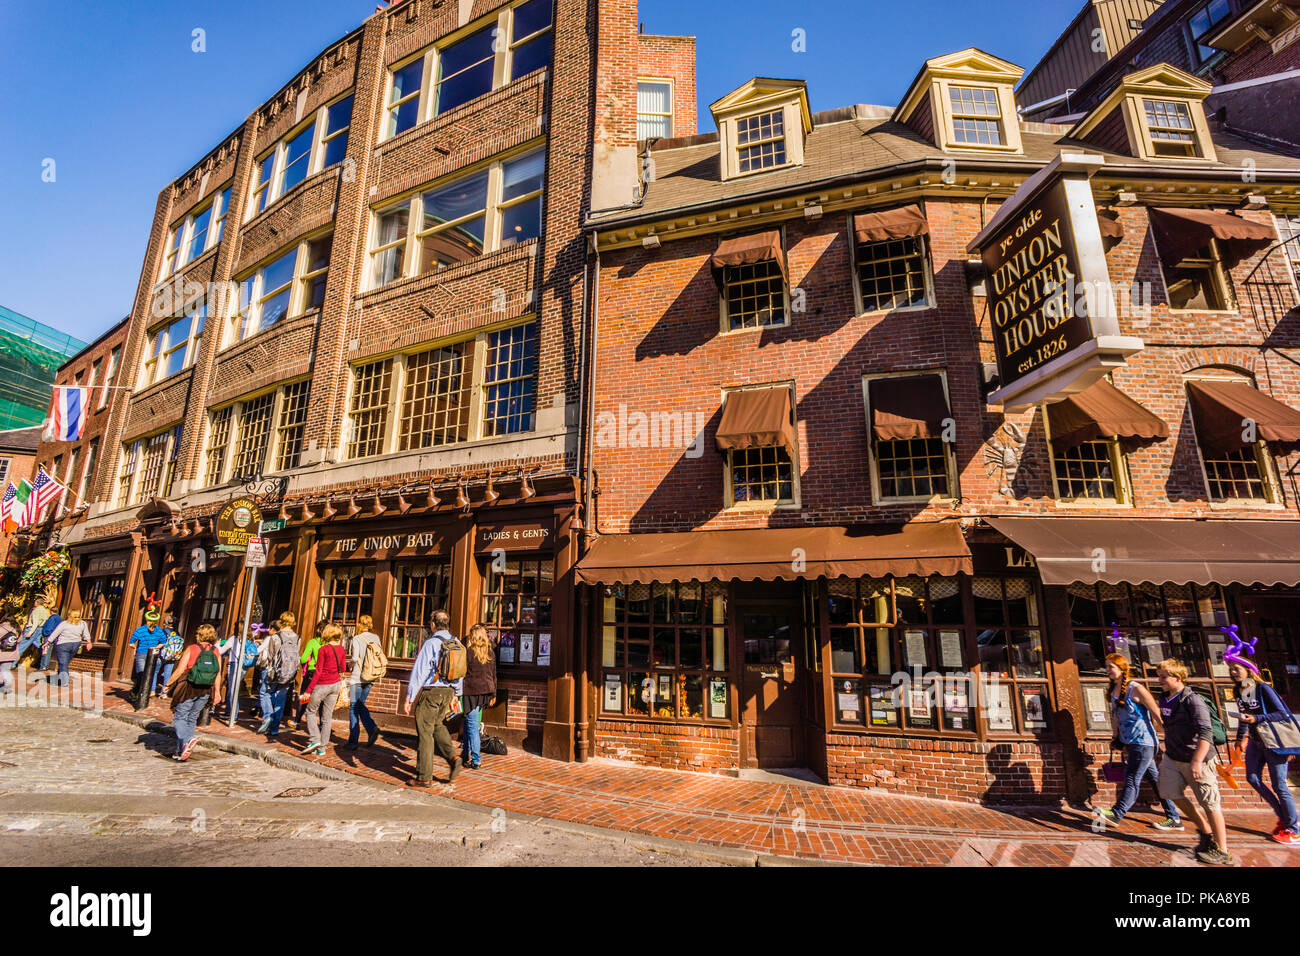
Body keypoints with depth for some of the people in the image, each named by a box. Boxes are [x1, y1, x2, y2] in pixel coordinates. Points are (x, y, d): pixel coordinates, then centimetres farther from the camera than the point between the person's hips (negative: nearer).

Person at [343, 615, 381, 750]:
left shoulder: (357, 638, -10)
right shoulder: (376, 638, 6)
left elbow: (355, 657, -17)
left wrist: (351, 663, 3)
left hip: (357, 677, -5)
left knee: (353, 708, 4)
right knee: (360, 705, 19)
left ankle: (353, 741, 8)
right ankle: (372, 728, 0)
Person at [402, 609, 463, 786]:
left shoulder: (430, 643, -13)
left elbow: (419, 672, -15)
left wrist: (409, 699, -11)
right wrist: (456, 695, 20)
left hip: (431, 691, -6)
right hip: (448, 691, 6)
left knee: (425, 732, 3)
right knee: (437, 725, 22)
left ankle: (424, 776, 11)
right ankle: (452, 756, 4)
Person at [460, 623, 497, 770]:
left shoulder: (469, 651, -9)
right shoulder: (491, 652, 6)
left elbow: (463, 672, -10)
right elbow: (494, 674, 11)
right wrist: (493, 694, 18)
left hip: (472, 690, -6)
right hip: (486, 690, 6)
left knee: (472, 725, 1)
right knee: (468, 722, 21)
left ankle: (476, 760, 1)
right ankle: (466, 753, 30)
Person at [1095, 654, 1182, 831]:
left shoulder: (1136, 689, -16)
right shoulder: (1114, 690, 8)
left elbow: (1157, 714, -13)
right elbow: (1117, 717, 17)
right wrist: (1117, 739, 19)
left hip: (1143, 742, -8)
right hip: (1130, 743, 8)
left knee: (1132, 779, -6)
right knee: (1155, 778, 15)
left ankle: (1116, 814, -7)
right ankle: (1174, 819, 25)